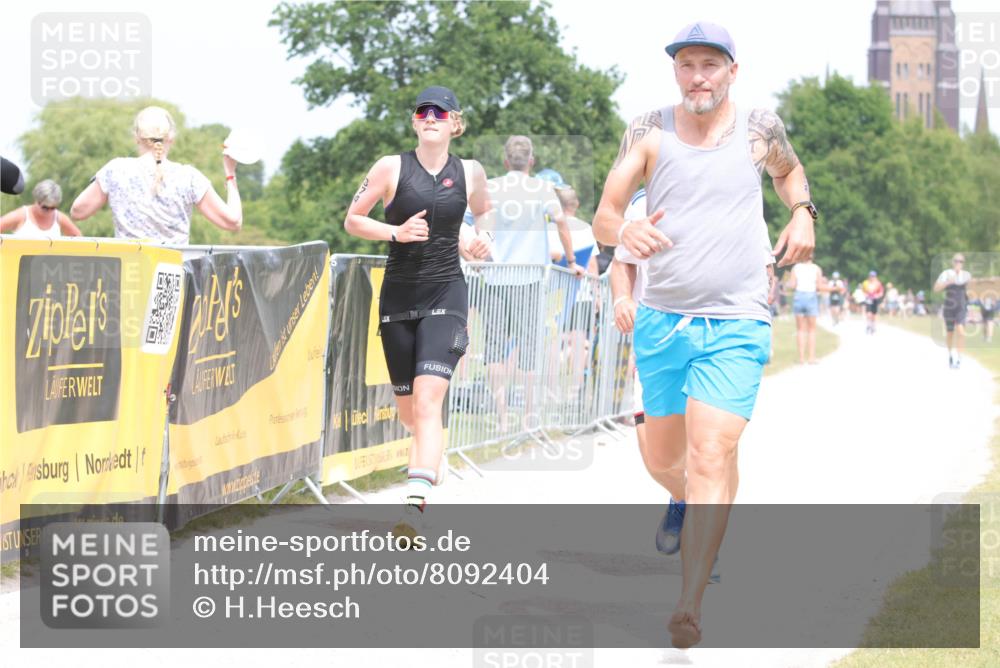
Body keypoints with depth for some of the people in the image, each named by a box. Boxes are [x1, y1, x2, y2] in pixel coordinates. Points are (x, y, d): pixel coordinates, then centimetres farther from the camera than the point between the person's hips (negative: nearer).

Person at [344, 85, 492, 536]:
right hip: (399, 295, 2)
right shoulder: (391, 168, -2)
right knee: (407, 408, 12)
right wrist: (396, 232, -12)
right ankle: (434, 453, 46)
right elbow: (352, 220, 3)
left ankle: (416, 500, -29)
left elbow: (483, 214, 23)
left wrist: (477, 242, 3)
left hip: (446, 295, -1)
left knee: (427, 398, -20)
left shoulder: (470, 173, 3)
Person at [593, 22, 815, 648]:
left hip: (736, 325, -2)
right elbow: (602, 218, -6)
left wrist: (803, 214, 6)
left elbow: (790, 169, 26)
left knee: (711, 456, -16)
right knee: (664, 456, 14)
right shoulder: (649, 132, 0)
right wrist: (625, 230, -30)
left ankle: (691, 604, -19)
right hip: (662, 321, 2)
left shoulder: (759, 128, 3)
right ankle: (685, 503, 51)